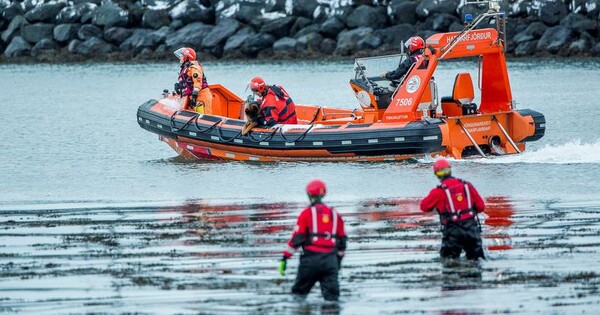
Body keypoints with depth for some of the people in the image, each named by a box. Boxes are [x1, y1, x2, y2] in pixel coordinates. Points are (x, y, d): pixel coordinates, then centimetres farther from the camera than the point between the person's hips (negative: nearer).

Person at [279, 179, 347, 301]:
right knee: (332, 295, 3)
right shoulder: (335, 214, 14)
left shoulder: (307, 213, 0)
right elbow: (342, 240, 20)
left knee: (299, 292, 9)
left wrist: (285, 257, -4)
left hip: (311, 258, -3)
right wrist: (339, 259, 33)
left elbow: (297, 237, -6)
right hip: (330, 259, 3)